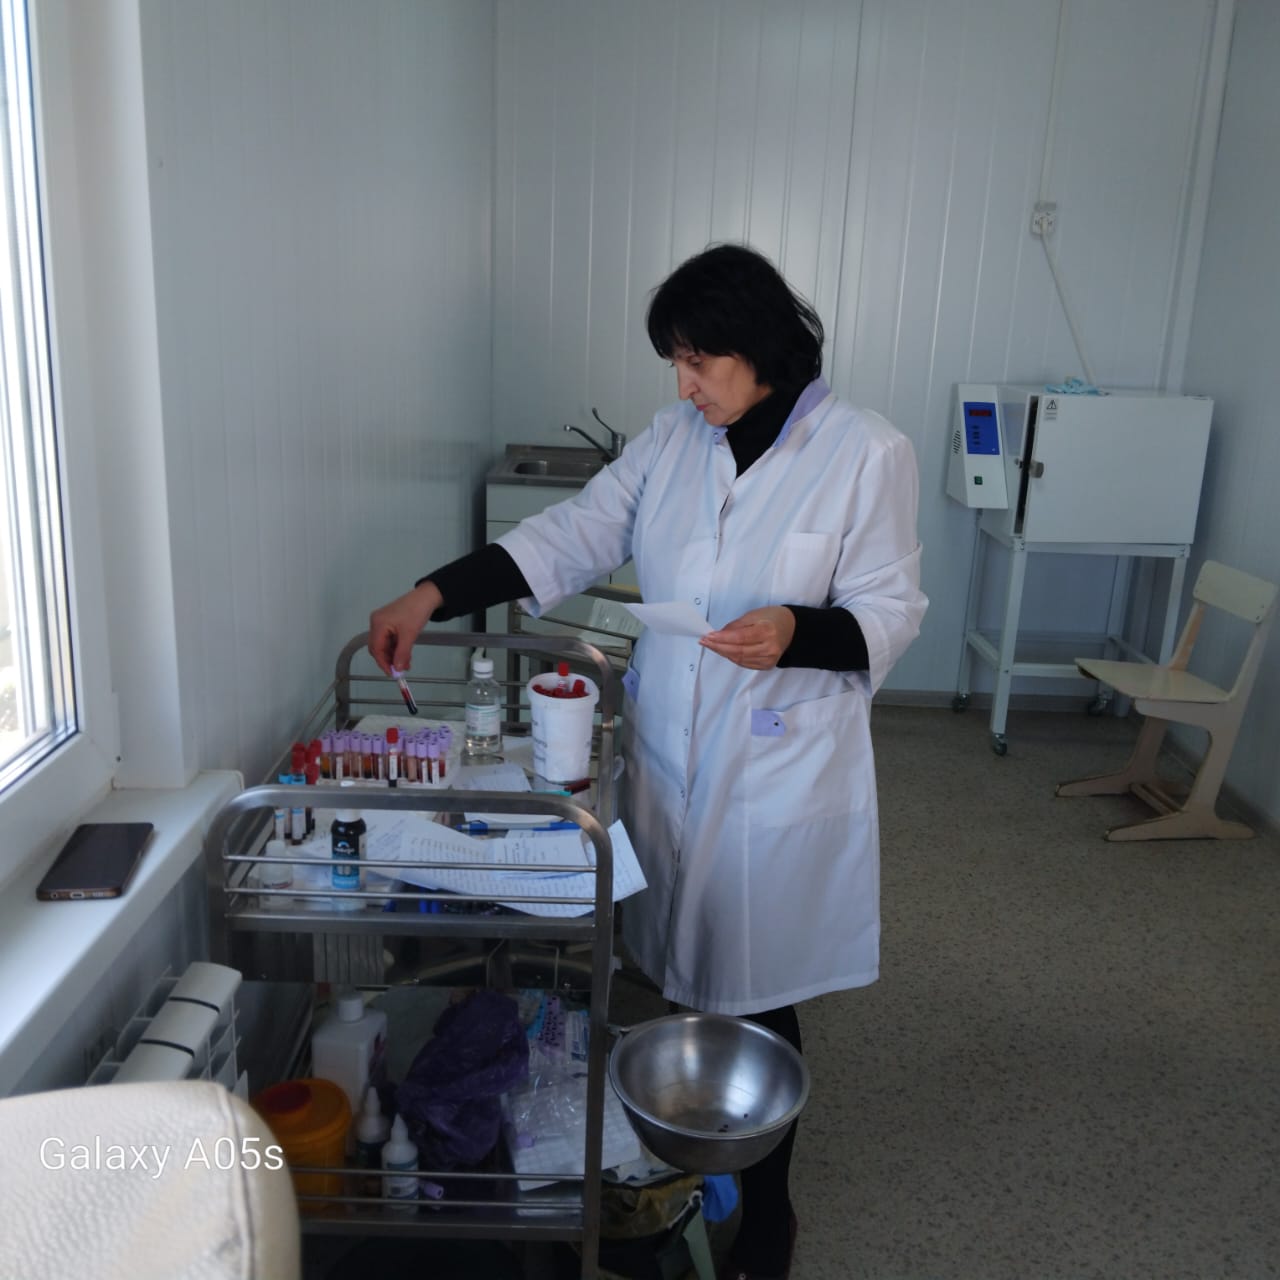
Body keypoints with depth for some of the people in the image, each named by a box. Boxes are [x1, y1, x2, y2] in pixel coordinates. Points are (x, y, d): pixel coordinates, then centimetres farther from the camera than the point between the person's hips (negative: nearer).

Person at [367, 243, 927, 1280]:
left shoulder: (867, 454, -10)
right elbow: (573, 536, 1)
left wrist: (794, 630, -28)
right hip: (669, 757, 4)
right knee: (686, 975, 17)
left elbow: (889, 612, -8)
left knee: (759, 996, 8)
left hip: (781, 775, -4)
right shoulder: (673, 439, 3)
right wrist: (435, 593, -9)